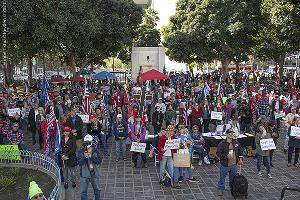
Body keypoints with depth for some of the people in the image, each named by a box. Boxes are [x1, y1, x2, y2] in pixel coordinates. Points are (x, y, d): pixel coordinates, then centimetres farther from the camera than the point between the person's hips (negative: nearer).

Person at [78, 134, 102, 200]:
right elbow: (80, 163, -17)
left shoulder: (95, 150, -8)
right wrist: (84, 157, -35)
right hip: (84, 174, -1)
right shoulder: (81, 151, -10)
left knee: (97, 190, 20)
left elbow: (99, 161, -18)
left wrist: (91, 156, -31)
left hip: (95, 174, 1)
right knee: (83, 192, 4)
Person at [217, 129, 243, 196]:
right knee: (222, 178, 6)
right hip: (225, 165, -4)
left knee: (233, 178, 19)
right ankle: (221, 189, 22)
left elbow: (240, 151, 14)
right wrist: (226, 156, -24)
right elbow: (218, 153, -15)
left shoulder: (236, 142, 2)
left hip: (234, 165, 4)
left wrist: (240, 159, 6)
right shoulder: (222, 144, -15)